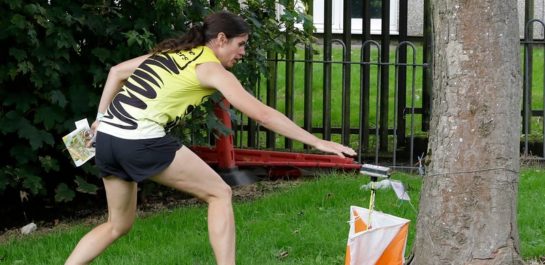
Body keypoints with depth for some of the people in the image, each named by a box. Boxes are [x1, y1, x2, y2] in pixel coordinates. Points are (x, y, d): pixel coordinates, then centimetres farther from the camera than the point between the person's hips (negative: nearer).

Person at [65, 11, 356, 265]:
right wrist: (317, 142, -4)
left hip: (107, 137, 8)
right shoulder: (210, 68, 0)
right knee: (219, 193, 4)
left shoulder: (171, 51, 22)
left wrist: (101, 118, 28)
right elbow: (262, 114, -5)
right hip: (141, 142, -8)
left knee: (118, 224, 23)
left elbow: (116, 72, 26)